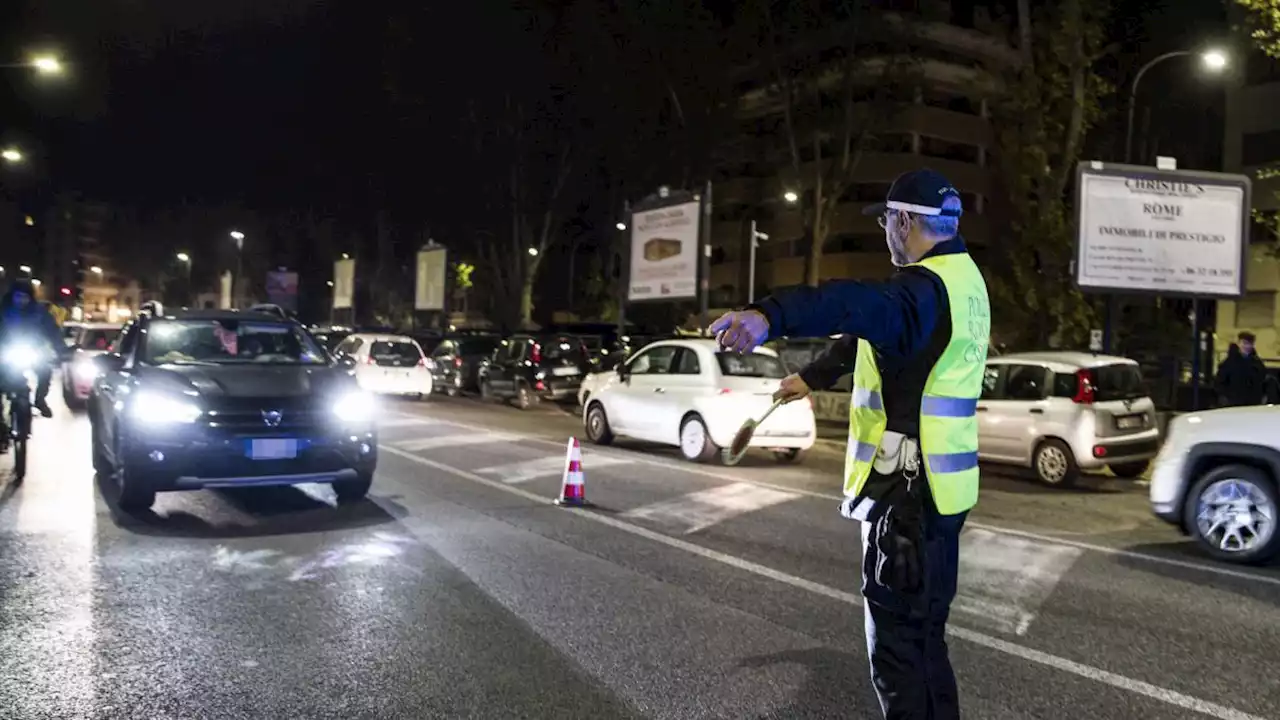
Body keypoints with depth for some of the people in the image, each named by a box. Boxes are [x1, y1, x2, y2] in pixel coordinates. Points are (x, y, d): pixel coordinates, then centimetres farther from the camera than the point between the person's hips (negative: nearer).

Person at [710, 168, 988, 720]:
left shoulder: (926, 286, -19)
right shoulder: (962, 280, 14)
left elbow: (862, 306, -42)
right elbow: (871, 332, 25)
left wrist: (770, 317, -58)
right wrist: (813, 376, 35)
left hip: (908, 487, -10)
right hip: (937, 482, 10)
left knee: (898, 638, 0)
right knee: (922, 630, 21)